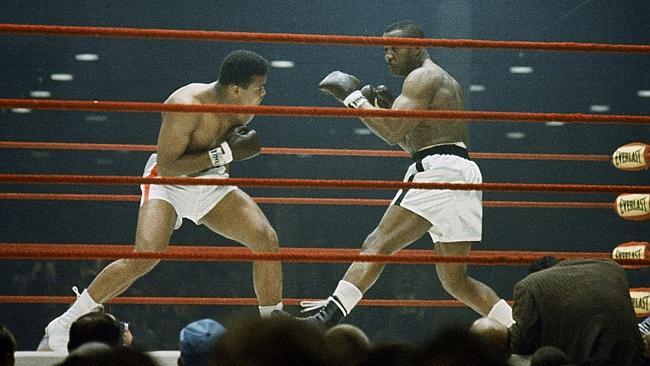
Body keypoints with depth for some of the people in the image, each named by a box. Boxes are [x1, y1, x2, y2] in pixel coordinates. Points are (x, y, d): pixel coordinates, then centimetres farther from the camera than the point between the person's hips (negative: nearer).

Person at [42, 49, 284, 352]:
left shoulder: (243, 108, -8)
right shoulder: (186, 106, -29)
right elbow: (167, 166, -29)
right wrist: (224, 154, -32)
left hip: (211, 184, 6)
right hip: (168, 182, -6)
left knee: (266, 239, -10)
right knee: (146, 255, -27)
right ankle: (63, 325, -15)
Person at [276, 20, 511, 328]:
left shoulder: (423, 78, -3)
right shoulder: (446, 82, 27)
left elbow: (393, 133, -14)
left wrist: (354, 98, -5)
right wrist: (389, 108, 18)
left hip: (439, 171, -10)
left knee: (377, 245, -18)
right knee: (455, 281, 12)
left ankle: (327, 318, -30)